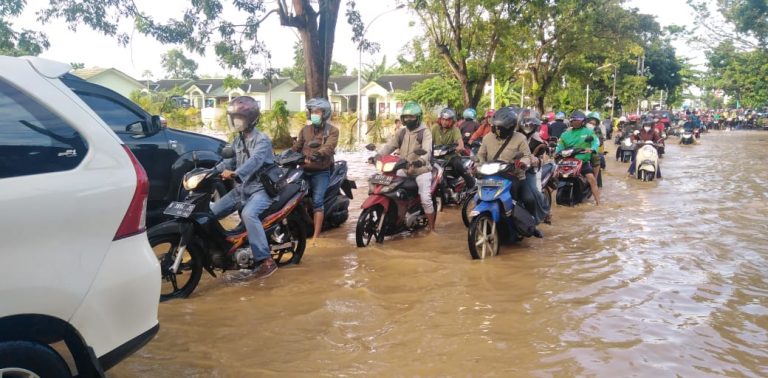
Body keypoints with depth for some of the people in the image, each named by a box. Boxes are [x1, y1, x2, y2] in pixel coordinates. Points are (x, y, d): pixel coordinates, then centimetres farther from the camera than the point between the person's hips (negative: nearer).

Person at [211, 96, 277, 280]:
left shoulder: (262, 140, -13)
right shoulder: (238, 140, 15)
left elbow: (254, 161, -30)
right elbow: (230, 161, 11)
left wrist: (235, 173, -47)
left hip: (261, 188, -9)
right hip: (242, 188, 9)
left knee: (248, 214, -36)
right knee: (211, 213, 5)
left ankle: (266, 261, -36)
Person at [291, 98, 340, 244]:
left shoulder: (332, 131, -1)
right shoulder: (305, 130, 16)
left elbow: (328, 148, -18)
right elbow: (297, 147, 12)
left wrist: (315, 155, -35)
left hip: (321, 172, -5)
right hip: (304, 170, 5)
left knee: (317, 201, -14)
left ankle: (316, 235, -15)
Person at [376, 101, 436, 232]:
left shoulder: (425, 132, -5)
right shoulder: (402, 133, 13)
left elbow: (427, 150, -22)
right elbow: (389, 145, 3)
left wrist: (420, 160, -45)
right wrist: (377, 155, -16)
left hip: (421, 170, -5)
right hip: (404, 170, 5)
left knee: (426, 199, -15)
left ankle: (432, 228, -2)